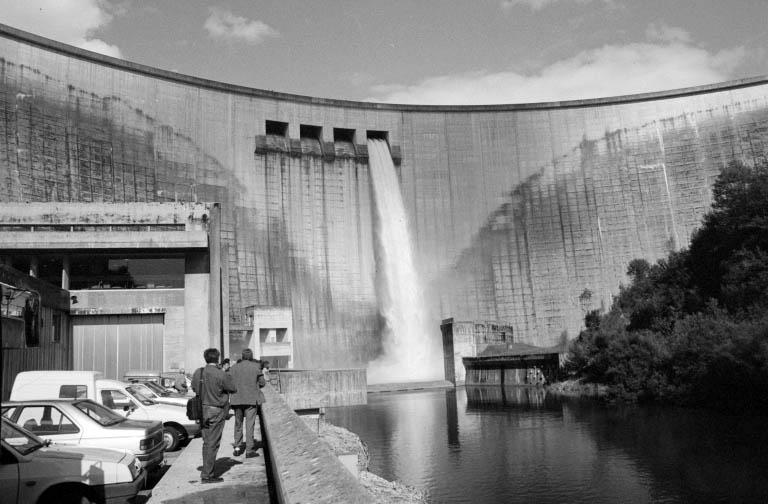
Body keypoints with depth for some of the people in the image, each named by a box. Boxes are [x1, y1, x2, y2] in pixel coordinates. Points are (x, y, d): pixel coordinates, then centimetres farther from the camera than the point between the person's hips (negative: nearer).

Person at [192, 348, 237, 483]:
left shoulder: (197, 373, 0)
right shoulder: (221, 375, -18)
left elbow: (193, 388, 13)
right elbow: (233, 389, -7)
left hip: (202, 411, 6)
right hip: (216, 411, -6)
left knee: (207, 442, 17)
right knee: (212, 444, 1)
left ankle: (206, 471, 24)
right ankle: (207, 475, 4)